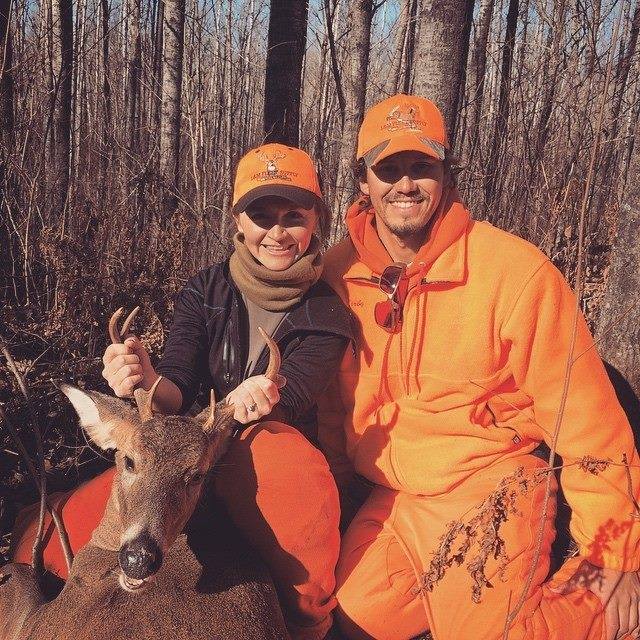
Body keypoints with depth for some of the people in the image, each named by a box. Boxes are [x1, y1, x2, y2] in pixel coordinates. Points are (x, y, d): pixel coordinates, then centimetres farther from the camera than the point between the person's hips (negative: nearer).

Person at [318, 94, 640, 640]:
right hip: (385, 502, 5)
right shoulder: (339, 272, -3)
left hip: (485, 494, -4)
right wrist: (340, 488, 17)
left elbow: (587, 419, -12)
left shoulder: (517, 270, -16)